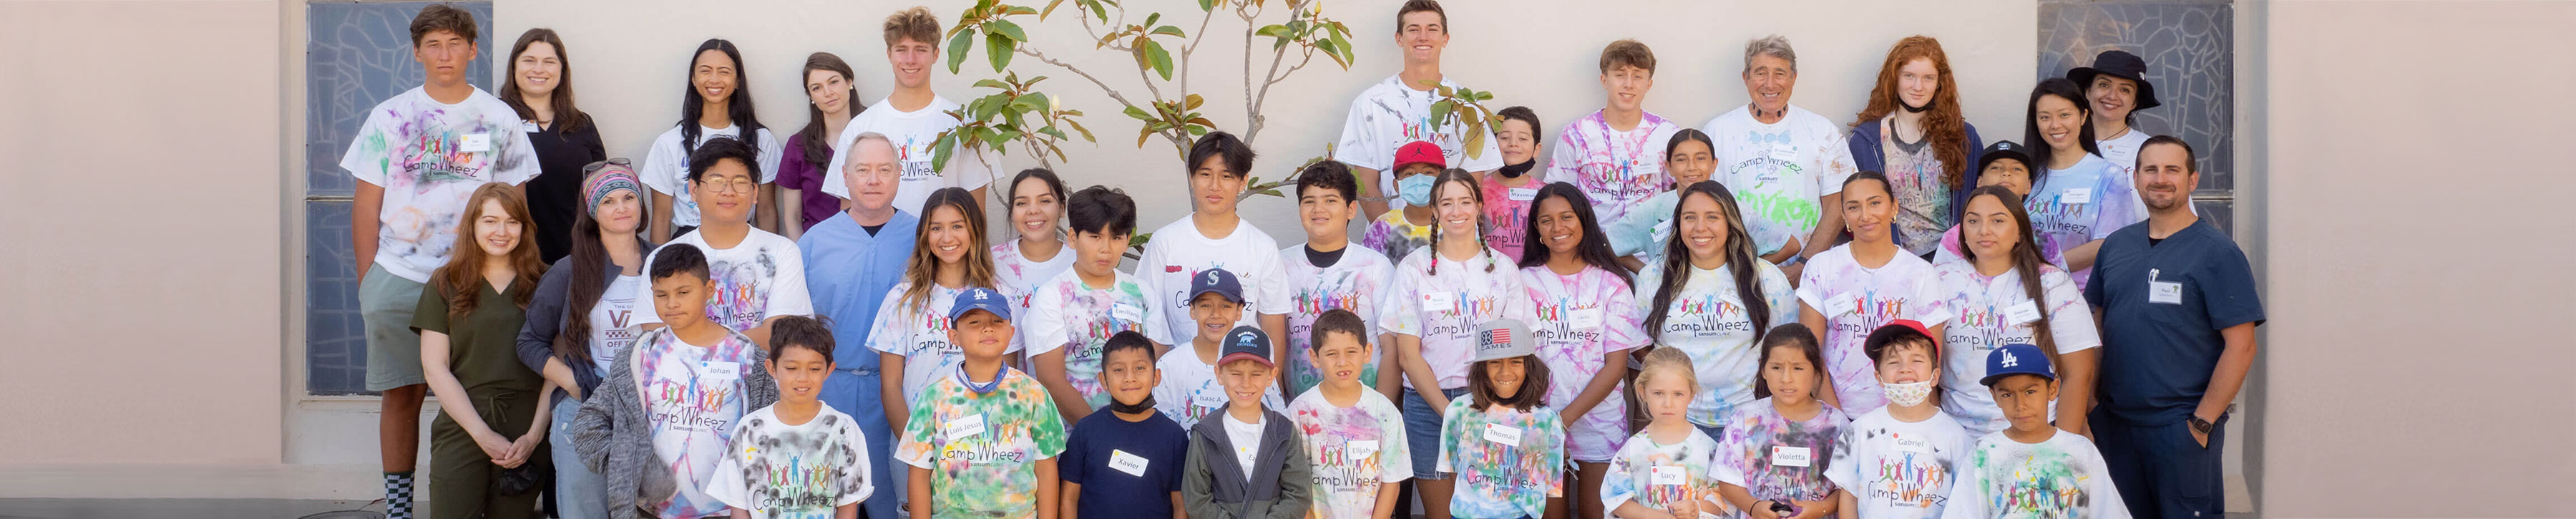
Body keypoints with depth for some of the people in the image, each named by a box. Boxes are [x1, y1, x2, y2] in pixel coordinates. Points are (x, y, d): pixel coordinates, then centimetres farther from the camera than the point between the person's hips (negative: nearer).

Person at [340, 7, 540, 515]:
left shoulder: (500, 119, 5)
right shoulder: (390, 117, 5)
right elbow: (367, 204, 7)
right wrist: (366, 283, 3)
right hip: (398, 278, 0)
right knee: (401, 394, 4)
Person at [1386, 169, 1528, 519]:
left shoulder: (1502, 268, 7)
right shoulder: (1414, 268, 2)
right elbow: (1408, 355, -1)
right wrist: (1448, 411, -12)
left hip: (1489, 403, 1)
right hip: (1428, 404, -1)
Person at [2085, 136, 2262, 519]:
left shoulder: (2217, 253, -7)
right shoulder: (2116, 246, 9)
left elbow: (2240, 348, -11)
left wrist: (2202, 423, -15)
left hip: (2182, 425, -5)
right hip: (2115, 422, 5)